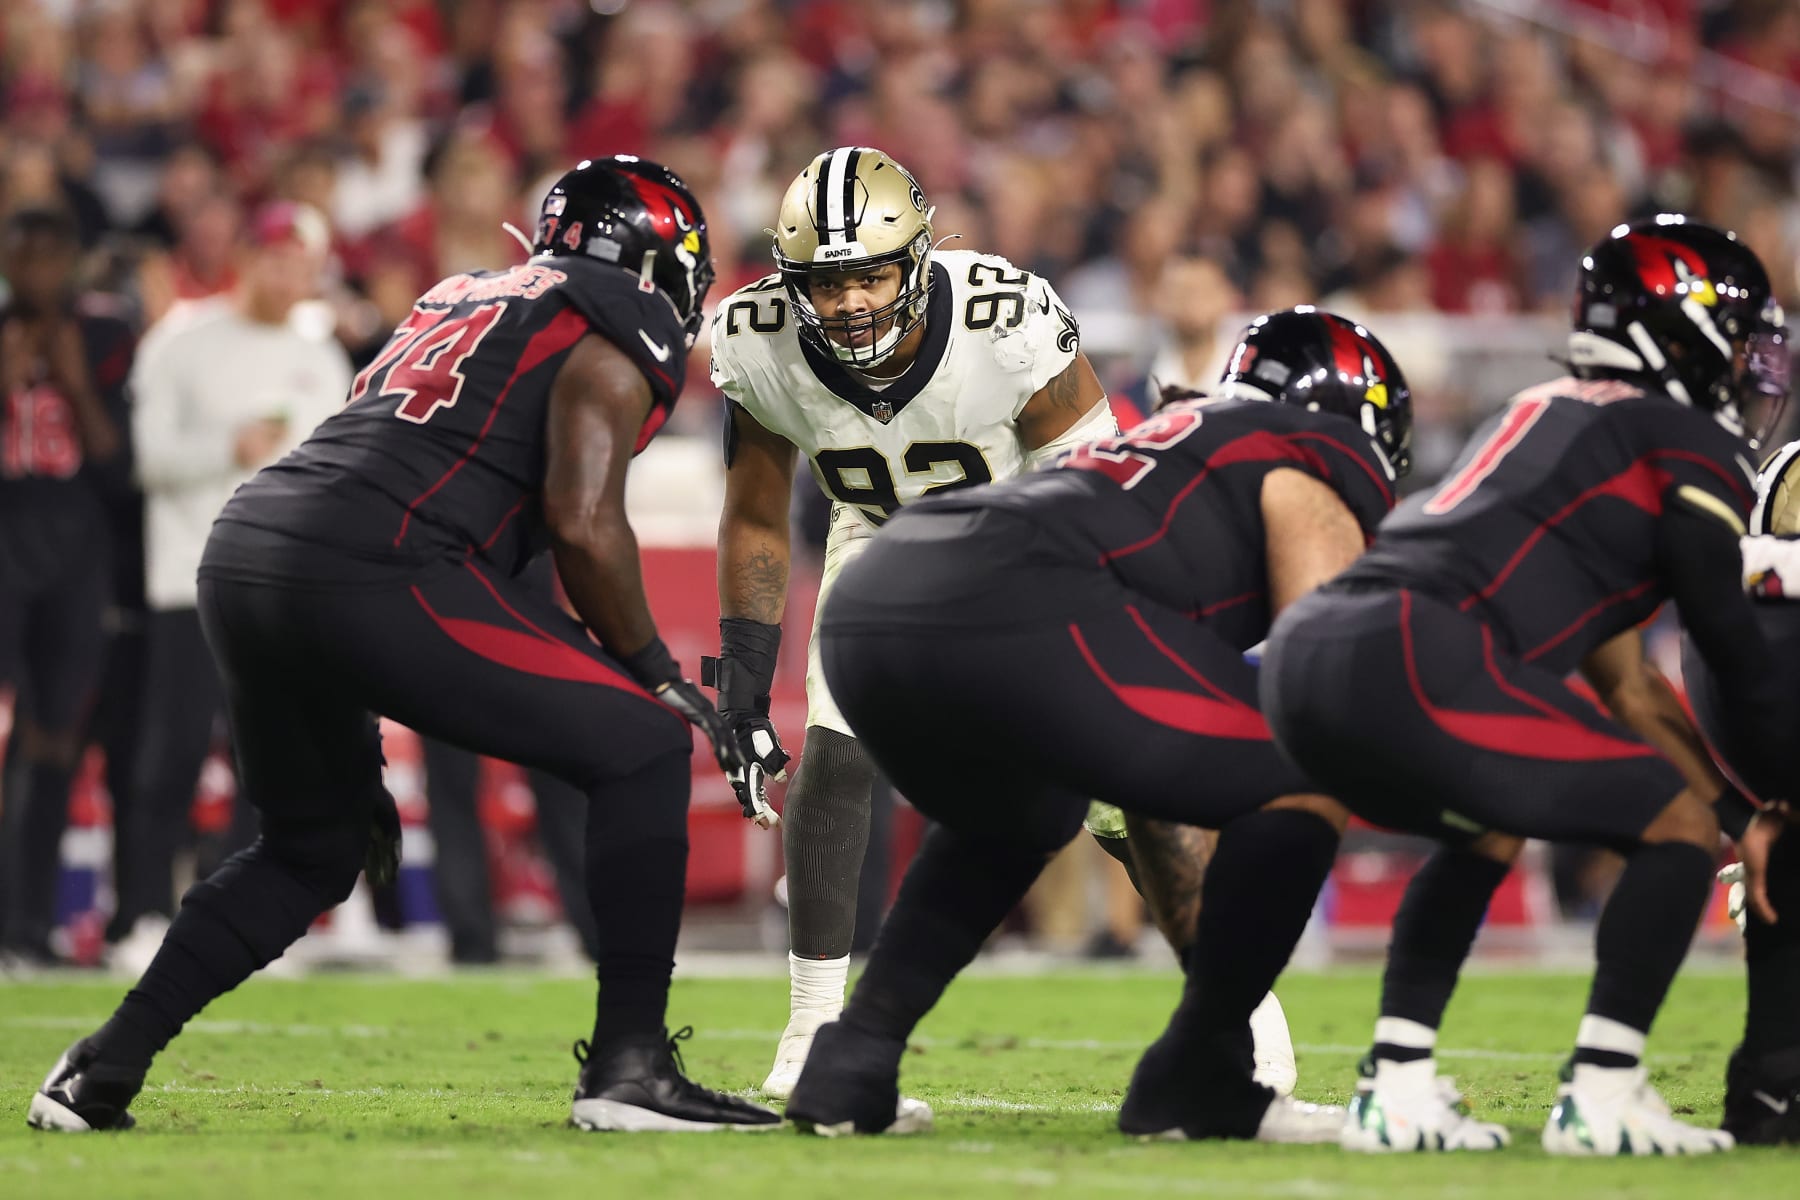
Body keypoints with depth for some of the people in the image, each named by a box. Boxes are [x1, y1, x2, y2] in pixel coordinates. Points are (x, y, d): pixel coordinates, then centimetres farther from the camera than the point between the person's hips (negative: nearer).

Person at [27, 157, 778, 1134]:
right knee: (639, 751, 2)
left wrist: (358, 757, 33)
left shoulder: (459, 302, 31)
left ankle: (102, 1071, 23)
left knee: (315, 845, 27)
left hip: (241, 556, 8)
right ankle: (629, 1068, -3)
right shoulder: (623, 329, 6)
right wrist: (659, 676, 7)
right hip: (369, 571, -8)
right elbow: (584, 523, -7)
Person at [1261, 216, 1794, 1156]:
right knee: (1682, 830, 4)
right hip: (1410, 659, -9)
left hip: (1304, 650, 9)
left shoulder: (1553, 413, 33)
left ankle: (1397, 1086, 22)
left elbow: (1623, 685, 36)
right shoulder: (1688, 445, 7)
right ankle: (1600, 1095, -1)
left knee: (1488, 833, 34)